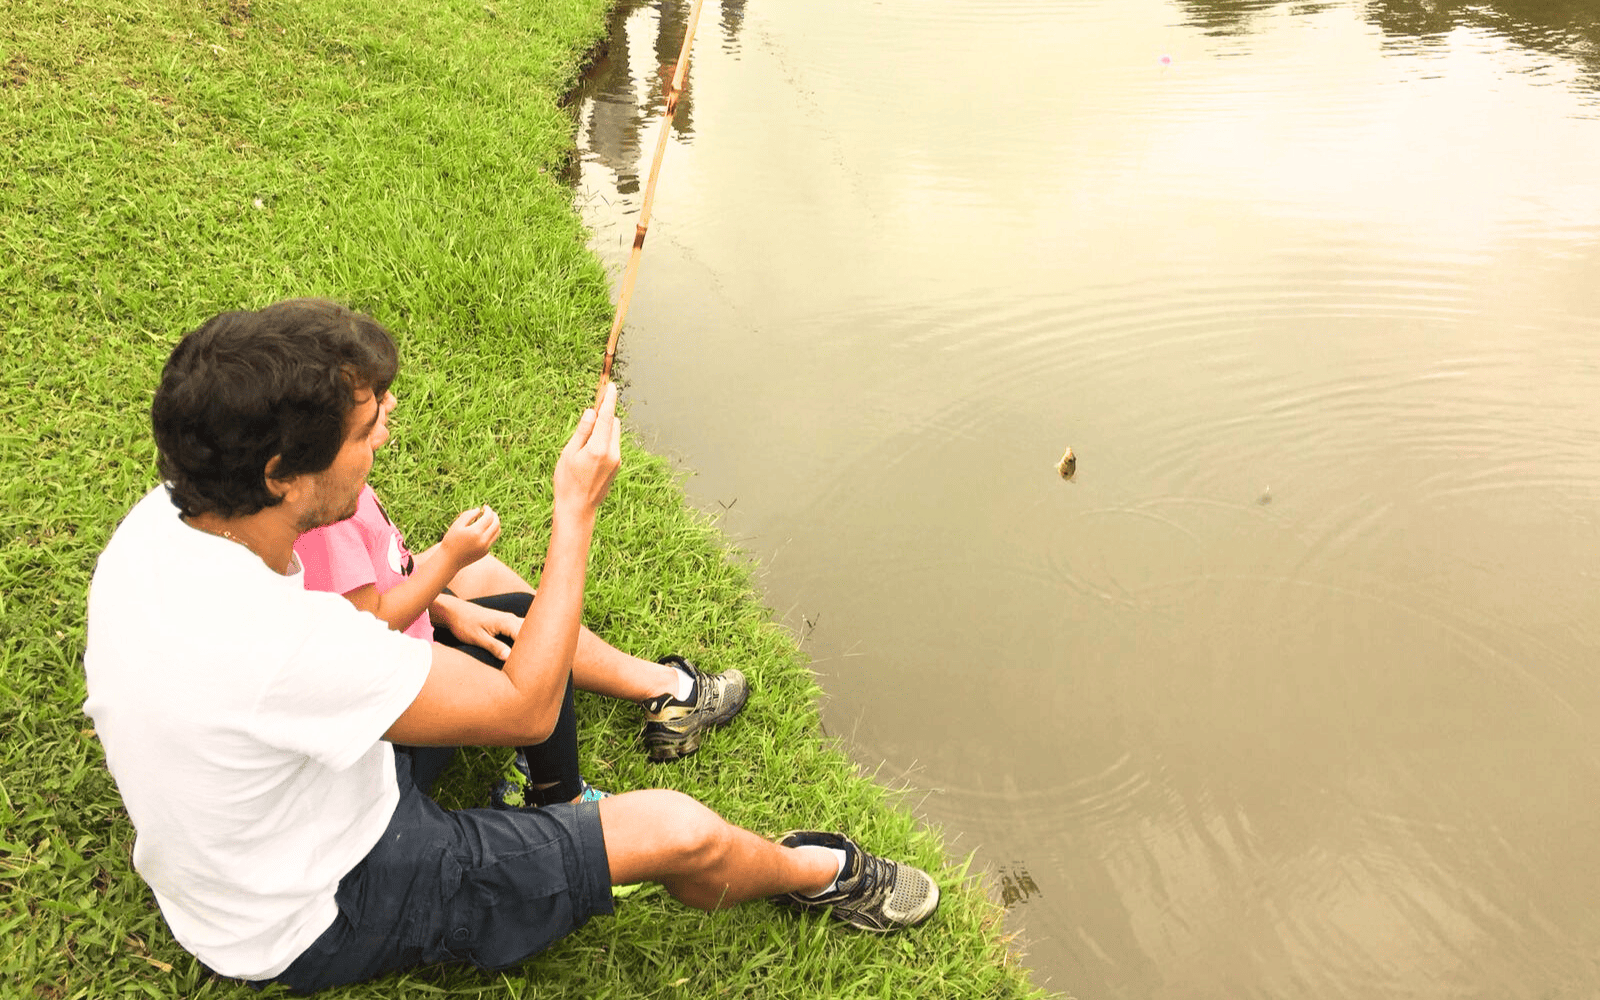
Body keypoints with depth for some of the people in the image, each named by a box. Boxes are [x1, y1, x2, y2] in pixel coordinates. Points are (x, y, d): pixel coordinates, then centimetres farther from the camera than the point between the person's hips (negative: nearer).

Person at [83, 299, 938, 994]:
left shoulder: (158, 524, -16)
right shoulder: (284, 646, -42)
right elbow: (525, 710, -29)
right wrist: (576, 513, -24)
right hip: (323, 918, -8)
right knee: (678, 831, -9)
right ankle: (817, 873, 23)